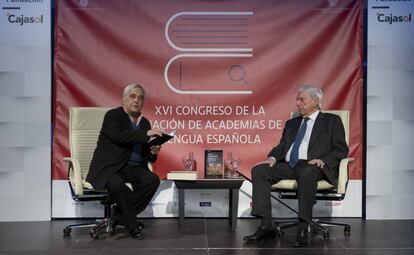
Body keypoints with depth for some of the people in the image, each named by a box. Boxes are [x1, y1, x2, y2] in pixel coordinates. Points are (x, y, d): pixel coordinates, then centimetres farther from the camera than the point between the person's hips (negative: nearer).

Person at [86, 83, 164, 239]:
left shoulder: (144, 122, 16)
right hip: (108, 168, -6)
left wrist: (153, 153, -5)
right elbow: (118, 135, -24)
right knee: (117, 184, -36)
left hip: (133, 168, 6)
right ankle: (132, 225, -13)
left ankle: (119, 215, -10)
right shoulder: (113, 115, -2)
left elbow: (145, 155, 19)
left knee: (153, 179, -21)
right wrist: (146, 134, -28)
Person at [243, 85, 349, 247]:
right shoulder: (292, 123, 28)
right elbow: (281, 146, 22)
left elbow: (341, 149, 3)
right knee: (258, 170, -20)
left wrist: (323, 160, -16)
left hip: (311, 166, -5)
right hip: (288, 166, 5)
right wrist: (273, 158, -1)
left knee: (307, 173, -40)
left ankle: (303, 229, -33)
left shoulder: (332, 121, 13)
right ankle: (266, 226, -22)